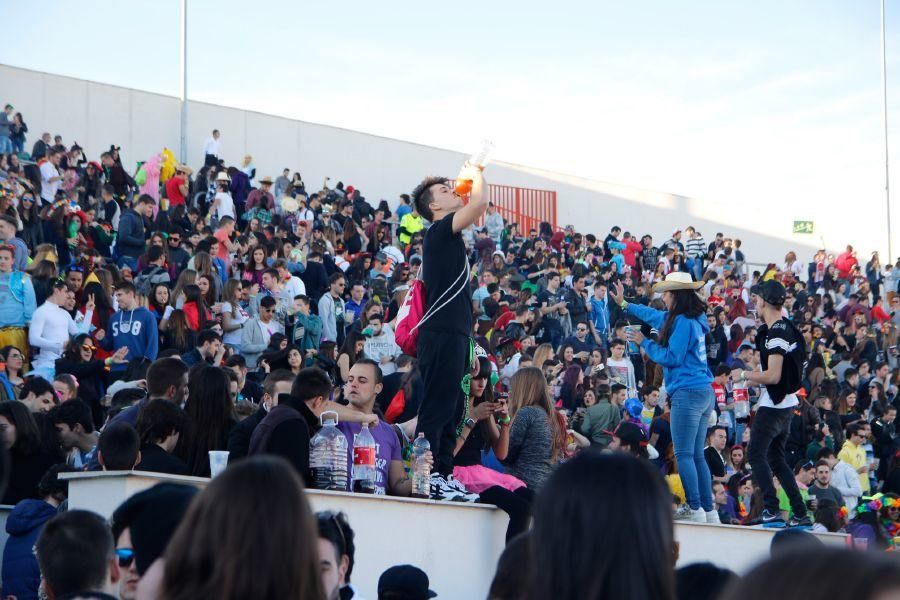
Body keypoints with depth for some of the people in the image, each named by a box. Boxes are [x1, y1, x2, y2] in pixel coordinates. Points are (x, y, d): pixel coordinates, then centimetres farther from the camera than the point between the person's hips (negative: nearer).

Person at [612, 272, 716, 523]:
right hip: (704, 392, 9)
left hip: (687, 393, -9)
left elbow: (671, 357, -13)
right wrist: (625, 304, 43)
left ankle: (696, 510, -15)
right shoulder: (695, 319, 17)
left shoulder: (683, 321, -12)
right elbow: (655, 316, 32)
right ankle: (710, 512, 8)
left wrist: (644, 342, -1)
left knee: (684, 455, -9)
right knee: (696, 455, 10)